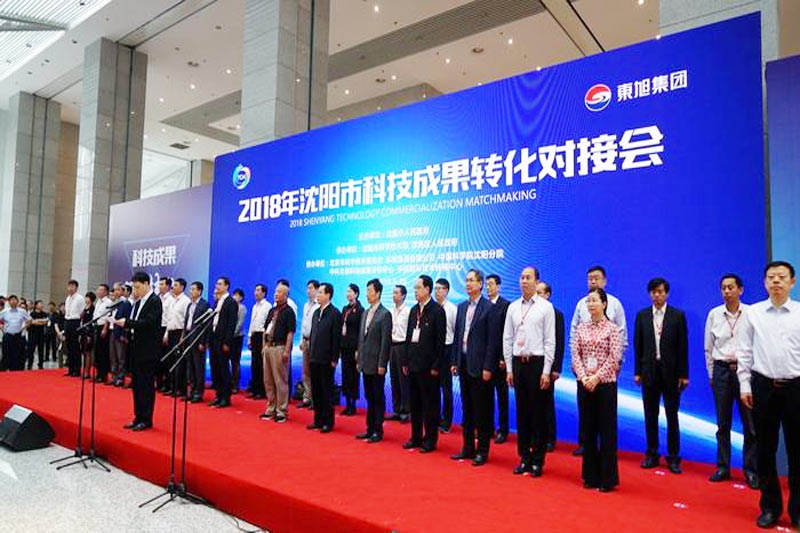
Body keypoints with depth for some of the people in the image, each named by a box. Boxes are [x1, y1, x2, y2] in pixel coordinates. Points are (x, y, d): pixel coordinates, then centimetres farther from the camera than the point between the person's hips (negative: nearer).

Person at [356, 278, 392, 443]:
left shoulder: (385, 314, -10)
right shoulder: (365, 313, 13)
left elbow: (385, 341, -13)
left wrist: (382, 364, -16)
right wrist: (359, 359, 12)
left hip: (376, 364, -7)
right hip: (366, 364, 7)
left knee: (378, 398, 1)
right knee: (369, 397, 14)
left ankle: (378, 431, 10)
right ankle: (370, 429, 22)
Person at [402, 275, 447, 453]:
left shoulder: (437, 310, -8)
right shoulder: (414, 310, 12)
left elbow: (440, 340, -11)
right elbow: (409, 336, 14)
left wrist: (436, 365, -14)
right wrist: (405, 361, 11)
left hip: (428, 366, -7)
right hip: (413, 364, 7)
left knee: (430, 404, 3)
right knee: (414, 403, 13)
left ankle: (430, 440, 13)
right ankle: (416, 437, 25)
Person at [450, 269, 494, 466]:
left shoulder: (489, 308, -8)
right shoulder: (462, 307, 12)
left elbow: (492, 341, -12)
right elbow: (457, 336, 13)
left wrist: (488, 367, -15)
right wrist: (454, 361, 8)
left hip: (480, 366, -7)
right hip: (464, 364, 7)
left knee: (482, 410, 2)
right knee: (467, 409, 14)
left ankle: (482, 450, 13)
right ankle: (468, 447, 25)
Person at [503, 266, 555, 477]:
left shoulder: (546, 307, -2)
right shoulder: (513, 307, 9)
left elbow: (550, 341, -5)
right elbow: (507, 339, 10)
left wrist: (546, 372, -10)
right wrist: (509, 368, 5)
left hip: (537, 362, -4)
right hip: (518, 363, 4)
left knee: (538, 413, 2)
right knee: (521, 411, 10)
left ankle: (538, 460, 13)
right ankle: (524, 458, 20)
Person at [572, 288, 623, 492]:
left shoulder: (612, 329, -4)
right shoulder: (581, 328, 7)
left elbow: (614, 358, -10)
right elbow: (575, 354, 2)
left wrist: (596, 377, -16)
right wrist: (583, 377, -10)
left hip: (605, 384, -4)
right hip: (584, 384, 4)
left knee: (607, 431, 2)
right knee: (587, 429, 9)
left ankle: (608, 478, 13)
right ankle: (590, 475, 20)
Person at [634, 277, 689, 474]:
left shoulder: (678, 315, 0)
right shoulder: (642, 315, 5)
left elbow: (683, 346, -2)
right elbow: (638, 345, 5)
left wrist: (683, 374, -5)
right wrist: (637, 371, 2)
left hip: (670, 371, -2)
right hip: (649, 370, 2)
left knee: (672, 416, 4)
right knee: (650, 415, 9)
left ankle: (673, 457, 14)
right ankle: (652, 454, 19)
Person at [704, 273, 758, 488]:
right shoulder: (714, 314, 4)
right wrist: (711, 374, 10)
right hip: (721, 370, 2)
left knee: (750, 423, 1)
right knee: (722, 423, 10)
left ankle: (751, 470, 14)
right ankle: (723, 467, 20)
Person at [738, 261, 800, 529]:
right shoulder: (753, 313, 3)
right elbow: (747, 351, 5)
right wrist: (744, 385, 1)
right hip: (763, 386, 1)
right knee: (765, 449, 9)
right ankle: (770, 507, 24)